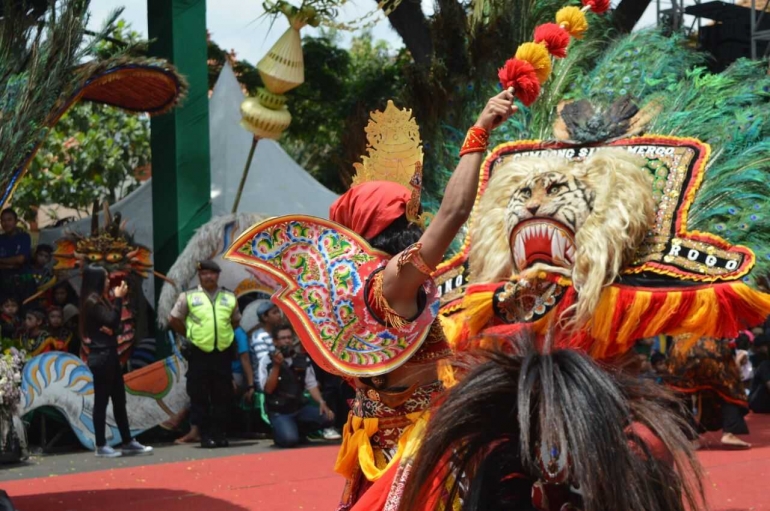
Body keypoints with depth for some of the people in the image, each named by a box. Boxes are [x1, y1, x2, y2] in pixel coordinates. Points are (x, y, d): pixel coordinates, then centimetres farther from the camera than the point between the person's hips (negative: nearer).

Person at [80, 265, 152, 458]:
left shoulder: (101, 300, 17)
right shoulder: (92, 302, -12)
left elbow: (113, 324, 13)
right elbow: (112, 321, -19)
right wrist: (118, 299, -12)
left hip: (110, 354, 10)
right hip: (101, 356, -10)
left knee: (119, 399, 11)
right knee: (101, 400, -4)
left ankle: (128, 442, 15)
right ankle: (101, 446, 0)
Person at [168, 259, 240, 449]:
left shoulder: (229, 298, 9)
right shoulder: (188, 297, 1)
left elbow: (236, 321, 22)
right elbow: (174, 320, 7)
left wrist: (224, 335, 12)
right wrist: (190, 335, 8)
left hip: (223, 353, 2)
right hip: (199, 354, -2)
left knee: (223, 396, 6)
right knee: (200, 397, -1)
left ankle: (220, 434, 14)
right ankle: (206, 435, 5)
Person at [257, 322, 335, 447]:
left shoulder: (303, 359, 5)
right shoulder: (267, 360, -4)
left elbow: (311, 385, 4)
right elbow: (268, 389, -10)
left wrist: (321, 402, -14)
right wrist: (276, 366, -21)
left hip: (300, 407, 4)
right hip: (278, 411, -4)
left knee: (328, 417, -20)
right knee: (289, 439, -30)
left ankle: (298, 430, 4)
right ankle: (280, 431, 7)